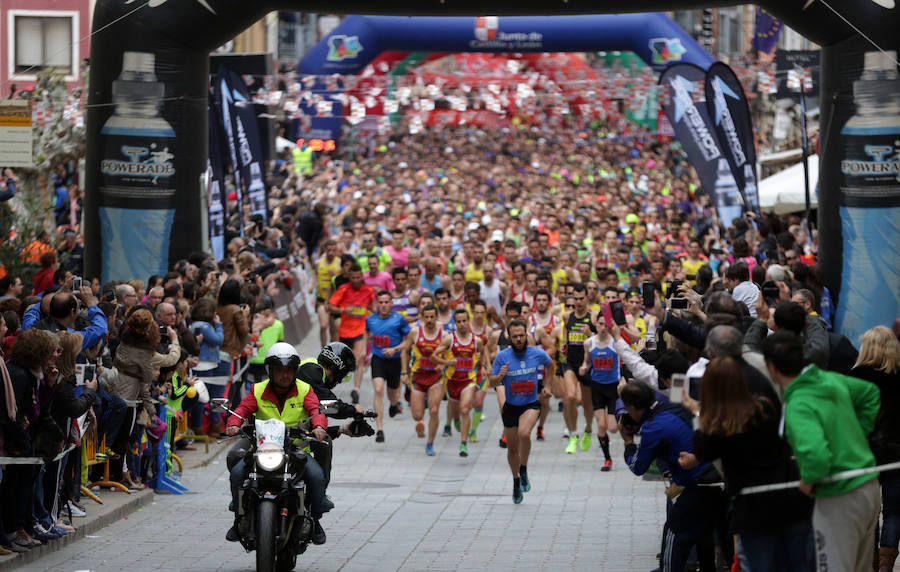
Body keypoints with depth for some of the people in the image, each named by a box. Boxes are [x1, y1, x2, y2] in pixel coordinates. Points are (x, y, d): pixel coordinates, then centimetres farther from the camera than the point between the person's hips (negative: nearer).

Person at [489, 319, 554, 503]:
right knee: (512, 448, 11)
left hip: (531, 405, -2)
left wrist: (547, 385, 13)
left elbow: (550, 365, 16)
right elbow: (492, 381, -3)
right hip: (511, 406, 2)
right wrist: (500, 376, -24)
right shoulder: (502, 356, -9)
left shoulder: (538, 354, -7)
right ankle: (516, 481, 36)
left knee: (524, 433, -31)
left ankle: (524, 471, -10)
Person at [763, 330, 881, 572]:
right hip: (870, 488, 8)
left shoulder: (798, 407, -23)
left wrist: (808, 480, -17)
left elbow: (817, 454, -38)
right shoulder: (830, 380, 3)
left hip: (840, 500, -8)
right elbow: (870, 392, 23)